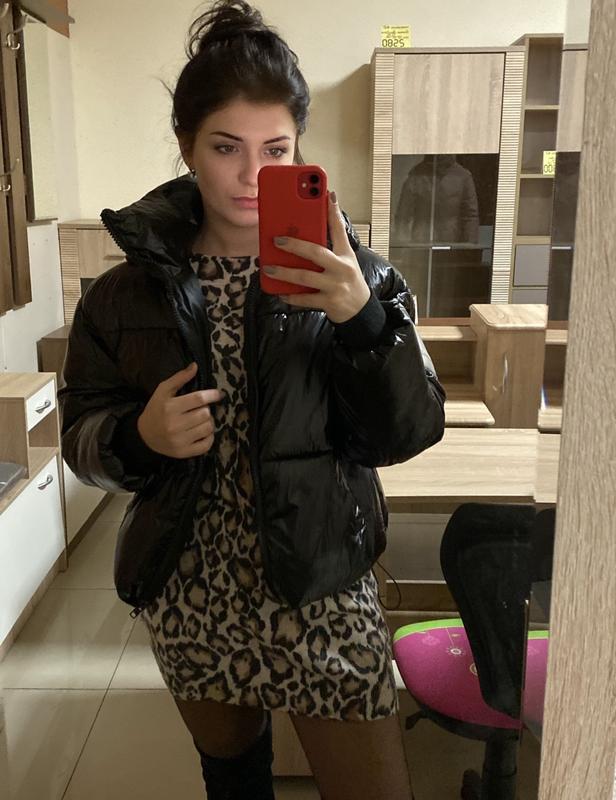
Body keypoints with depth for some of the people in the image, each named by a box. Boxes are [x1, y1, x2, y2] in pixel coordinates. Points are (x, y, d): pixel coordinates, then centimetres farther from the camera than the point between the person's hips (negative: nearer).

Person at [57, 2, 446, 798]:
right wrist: (139, 436, -21)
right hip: (189, 601, 2)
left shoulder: (346, 272, -9)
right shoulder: (131, 287, -5)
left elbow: (408, 435, -13)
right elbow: (82, 437, 1)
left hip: (320, 593, -1)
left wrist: (364, 317, -29)